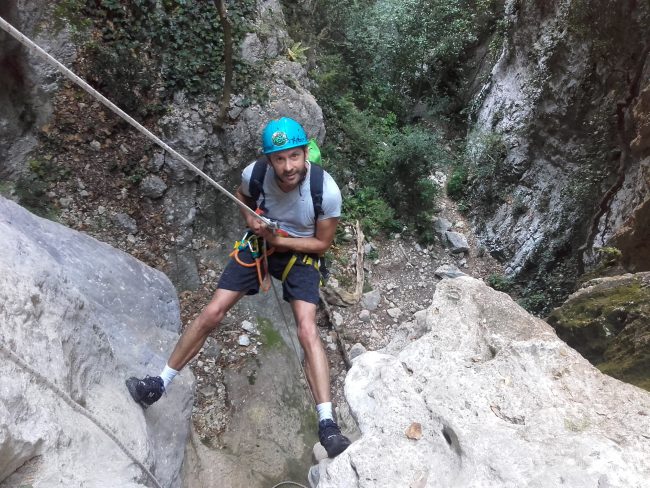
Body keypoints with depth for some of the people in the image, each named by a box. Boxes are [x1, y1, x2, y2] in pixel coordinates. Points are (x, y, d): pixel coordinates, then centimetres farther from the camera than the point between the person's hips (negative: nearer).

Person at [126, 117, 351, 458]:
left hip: (300, 252, -2)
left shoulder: (327, 191, -28)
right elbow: (242, 195, 6)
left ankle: (327, 424, -13)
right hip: (258, 242, 3)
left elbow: (322, 244, -13)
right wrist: (250, 217, -15)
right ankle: (161, 383, 14)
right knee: (212, 312, -4)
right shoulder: (255, 173, -21)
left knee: (307, 330, -21)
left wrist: (278, 240, -23)